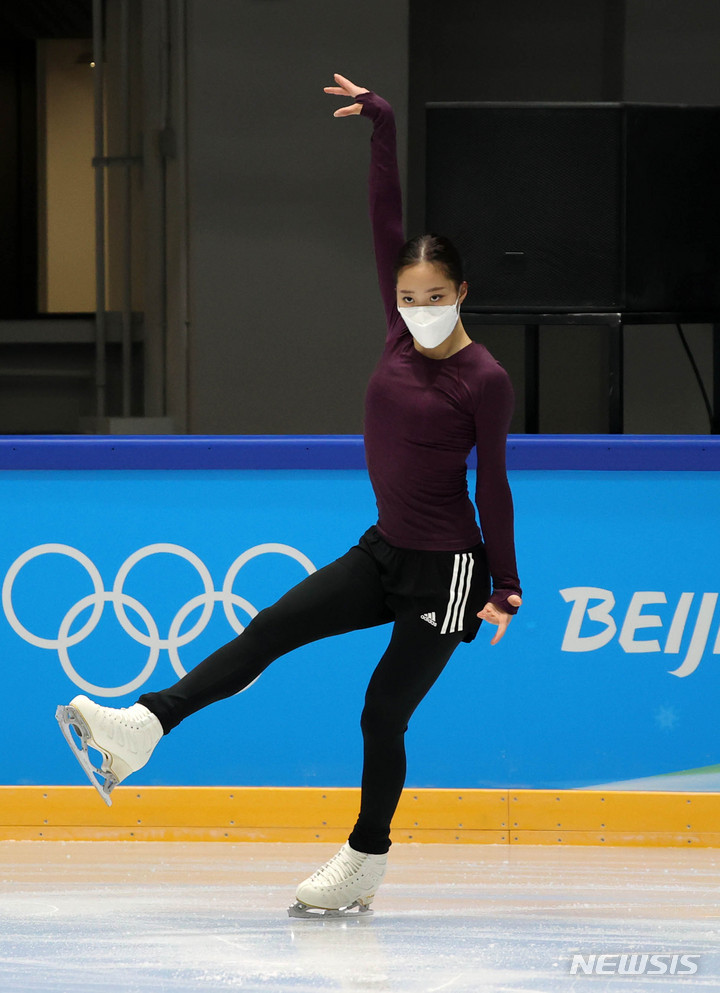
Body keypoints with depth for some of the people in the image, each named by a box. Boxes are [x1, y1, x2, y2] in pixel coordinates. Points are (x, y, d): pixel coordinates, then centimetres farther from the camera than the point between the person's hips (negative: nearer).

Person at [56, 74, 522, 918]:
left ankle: (363, 866, 15)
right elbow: (386, 222, -2)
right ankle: (140, 730, -11)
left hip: (445, 569, -6)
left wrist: (505, 586, -4)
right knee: (270, 630, -5)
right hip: (384, 552, 6)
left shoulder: (485, 381, -14)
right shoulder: (402, 334, 1)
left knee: (383, 713, 0)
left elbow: (492, 484, -9)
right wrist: (382, 127, -7)